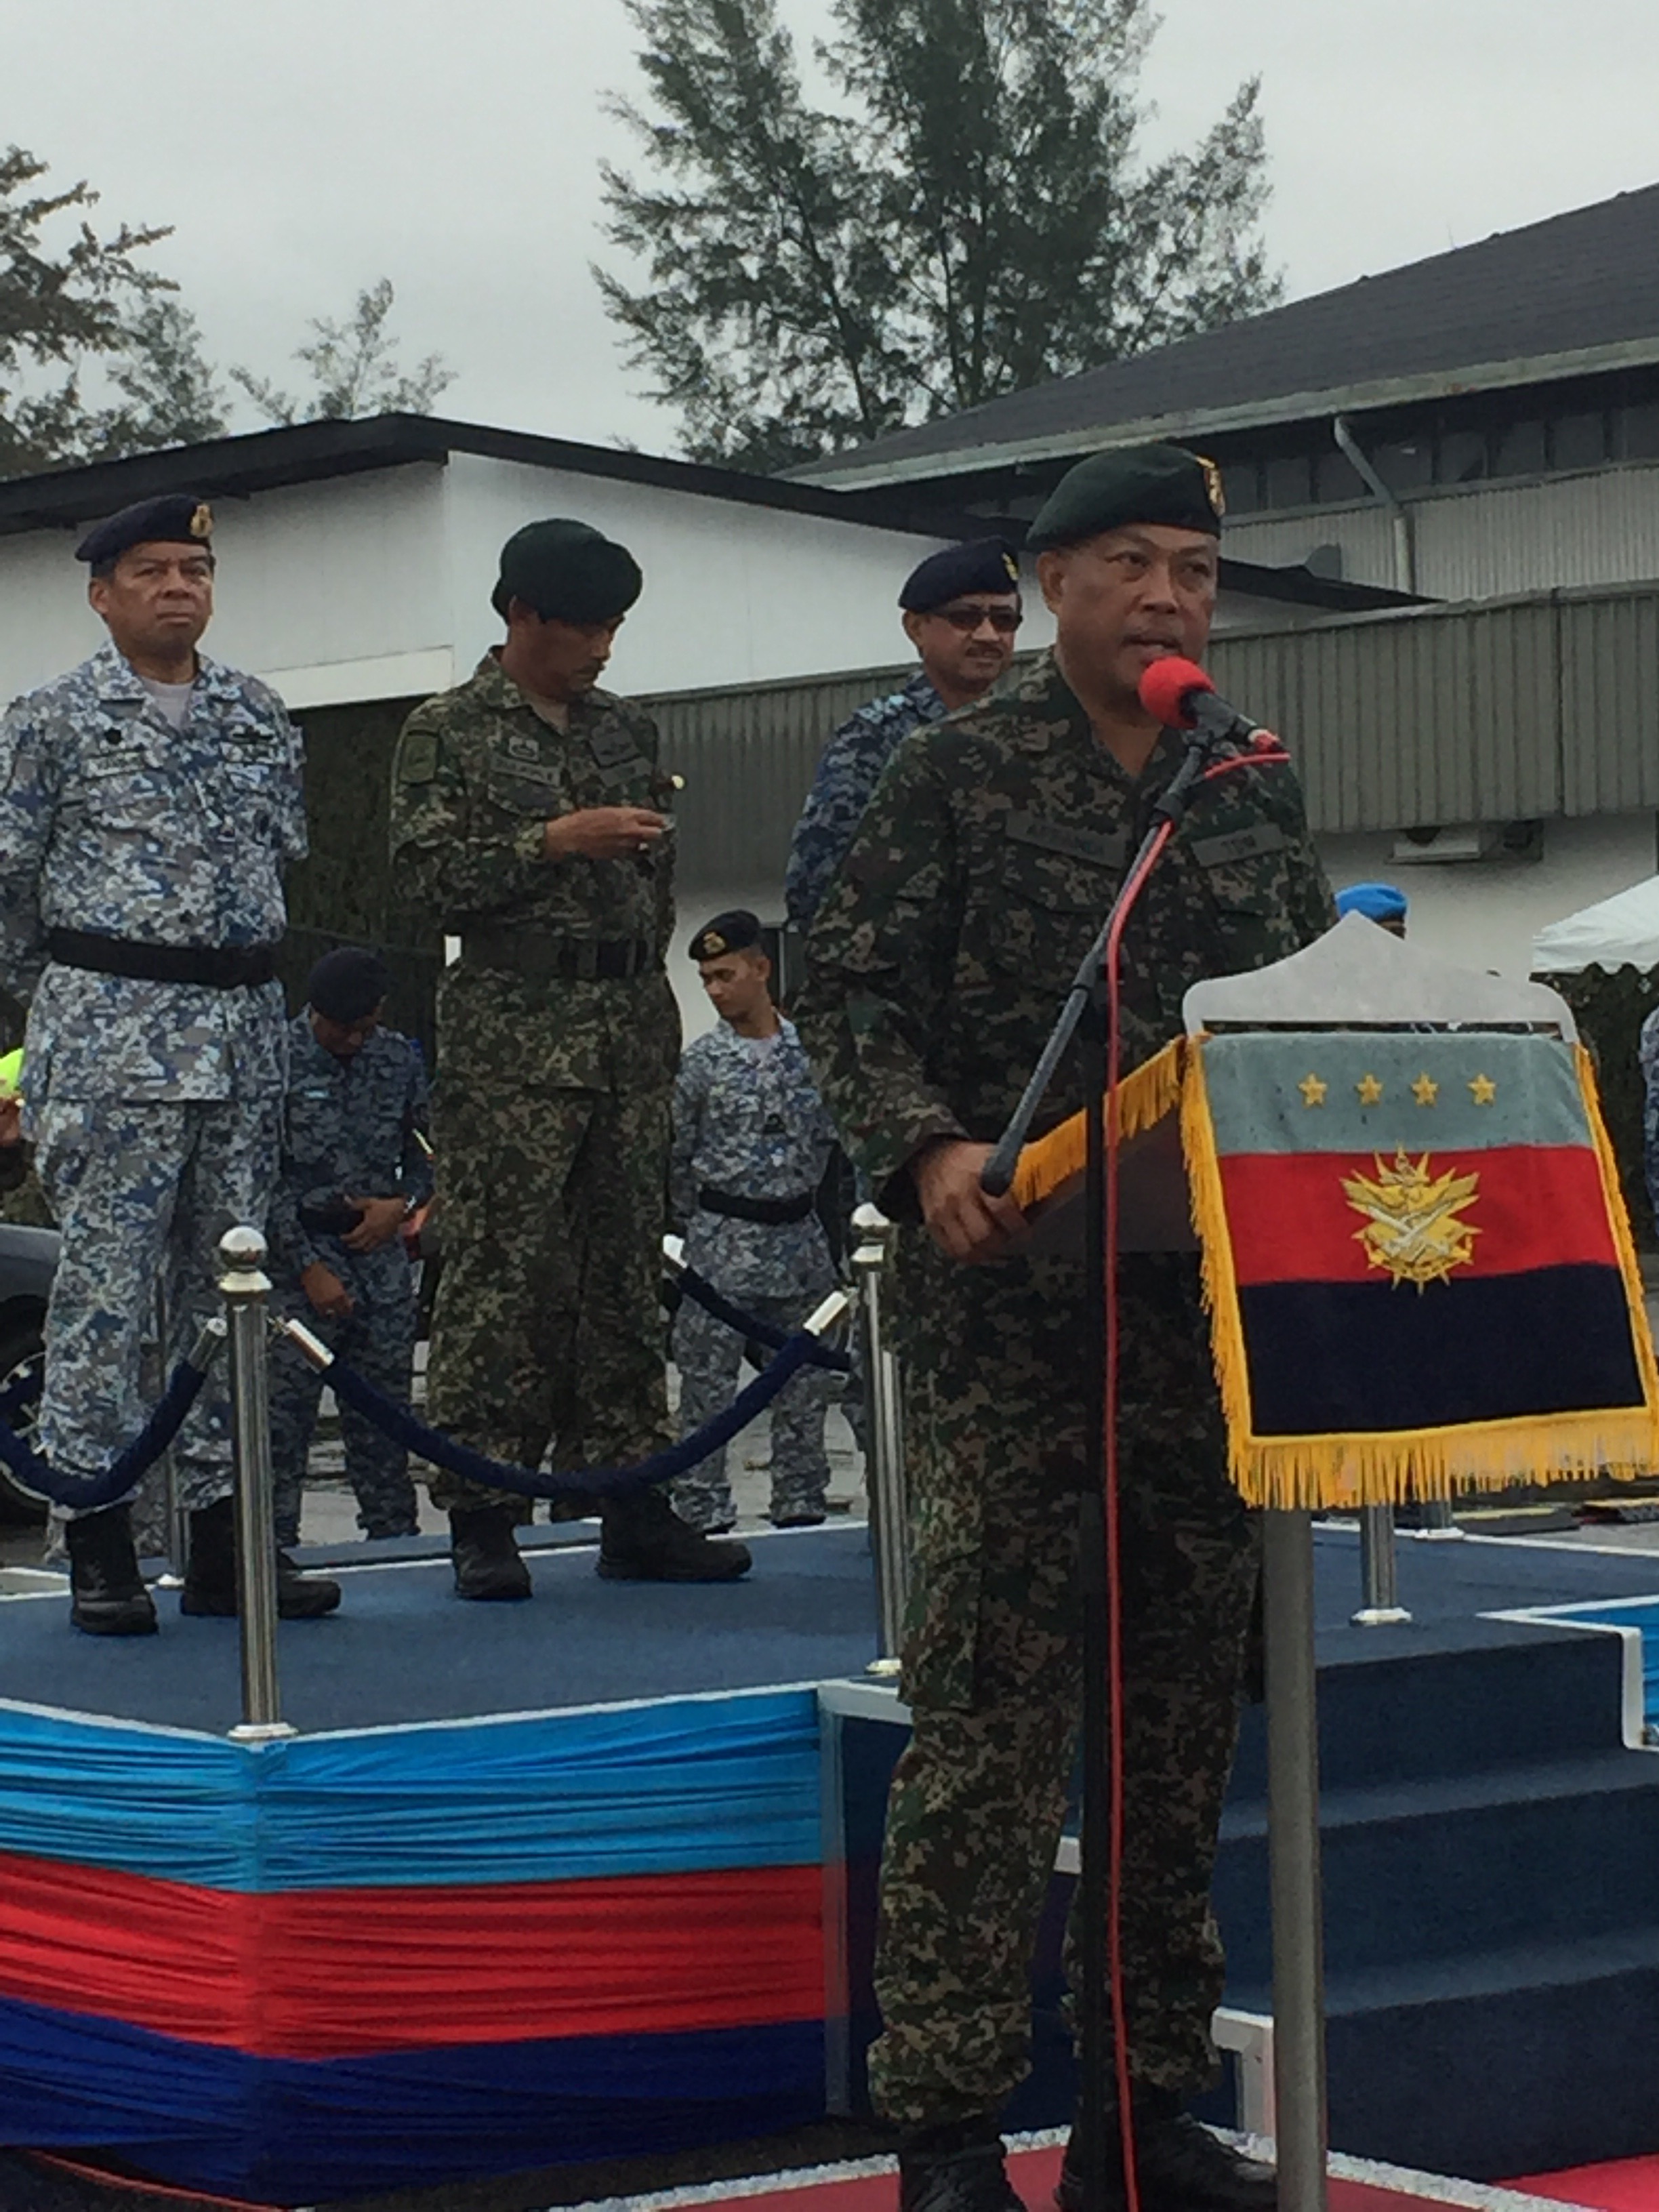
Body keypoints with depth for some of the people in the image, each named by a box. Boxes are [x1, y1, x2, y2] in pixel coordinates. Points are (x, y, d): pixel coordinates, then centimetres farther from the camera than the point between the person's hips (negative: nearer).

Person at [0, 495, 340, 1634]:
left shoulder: (261, 714, 12)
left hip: (245, 1028, 5)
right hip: (110, 1033, -5)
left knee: (229, 1284, 8)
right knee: (106, 1283, -5)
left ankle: (225, 1535, 13)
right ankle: (102, 1548, 0)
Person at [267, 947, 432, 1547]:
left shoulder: (399, 1058, 8)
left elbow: (425, 1151, 19)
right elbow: (263, 1180, -8)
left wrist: (403, 1204, -3)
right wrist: (309, 1267, -12)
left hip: (379, 1250, 5)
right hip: (301, 1257, -5)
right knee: (285, 1412, -7)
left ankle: (395, 1534, 16)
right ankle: (275, 1543, -5)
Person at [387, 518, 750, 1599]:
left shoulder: (630, 729, 16)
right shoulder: (448, 732, 1)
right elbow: (428, 872, -9)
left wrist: (651, 999, 15)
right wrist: (554, 841, -17)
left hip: (632, 1026, 5)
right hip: (512, 1032, -5)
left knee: (628, 1268, 7)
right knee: (501, 1273, -7)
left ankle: (634, 1507, 11)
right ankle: (482, 1518, -4)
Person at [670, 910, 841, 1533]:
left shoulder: (810, 1051, 4)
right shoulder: (700, 1061, -2)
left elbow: (828, 1140, 13)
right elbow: (675, 1159, 3)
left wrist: (800, 1199, 11)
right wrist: (700, 1225, 6)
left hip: (799, 1241, 3)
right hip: (723, 1243, -3)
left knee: (805, 1387, 8)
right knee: (707, 1388, -2)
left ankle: (800, 1506, 18)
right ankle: (702, 1516, 2)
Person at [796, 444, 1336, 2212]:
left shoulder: (1258, 790, 14)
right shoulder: (960, 770, 0)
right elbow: (846, 984, -3)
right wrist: (928, 1150, -18)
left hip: (1212, 1296, 5)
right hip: (1008, 1292, -5)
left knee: (1188, 1704, 8)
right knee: (991, 1703, -8)